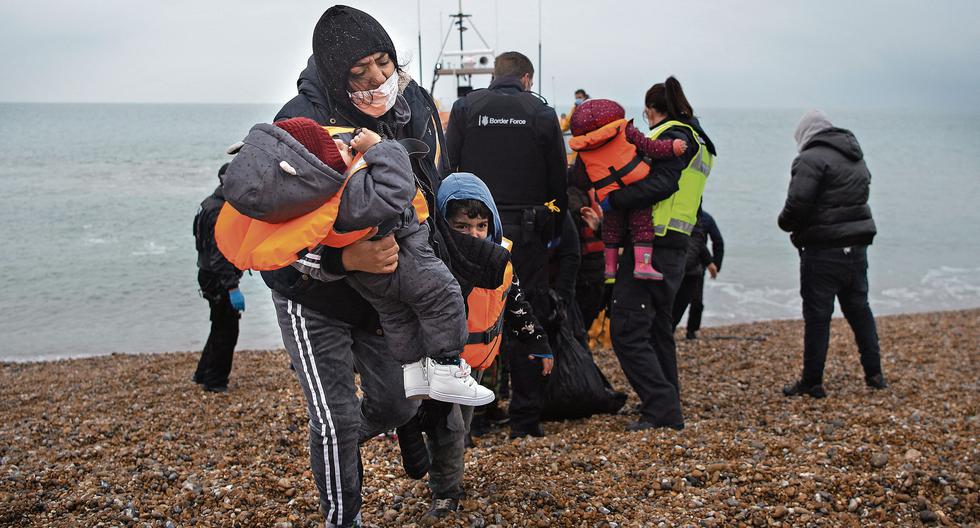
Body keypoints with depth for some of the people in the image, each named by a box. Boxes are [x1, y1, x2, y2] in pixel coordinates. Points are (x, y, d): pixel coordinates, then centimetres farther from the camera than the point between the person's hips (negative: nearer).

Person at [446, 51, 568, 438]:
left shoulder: (465, 108, 4)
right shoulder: (542, 114, 4)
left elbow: (447, 170, -1)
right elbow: (559, 181, 6)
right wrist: (553, 232, 17)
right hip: (525, 232, 0)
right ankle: (525, 419, 9)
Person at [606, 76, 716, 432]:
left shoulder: (673, 136, -8)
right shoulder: (698, 141, 23)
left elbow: (660, 185, -24)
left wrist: (611, 200, -27)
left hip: (651, 246, -10)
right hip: (675, 246, 10)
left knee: (627, 330, -11)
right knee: (658, 328, 19)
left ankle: (662, 411, -13)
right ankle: (669, 408, 27)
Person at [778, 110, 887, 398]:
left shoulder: (811, 159, -13)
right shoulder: (856, 158, 16)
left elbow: (797, 205, -22)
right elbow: (857, 199, 16)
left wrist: (786, 223, -1)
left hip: (825, 250, -8)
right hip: (857, 245, 8)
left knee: (817, 315, -1)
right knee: (859, 308, 19)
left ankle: (812, 382, 5)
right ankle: (874, 373, 24)